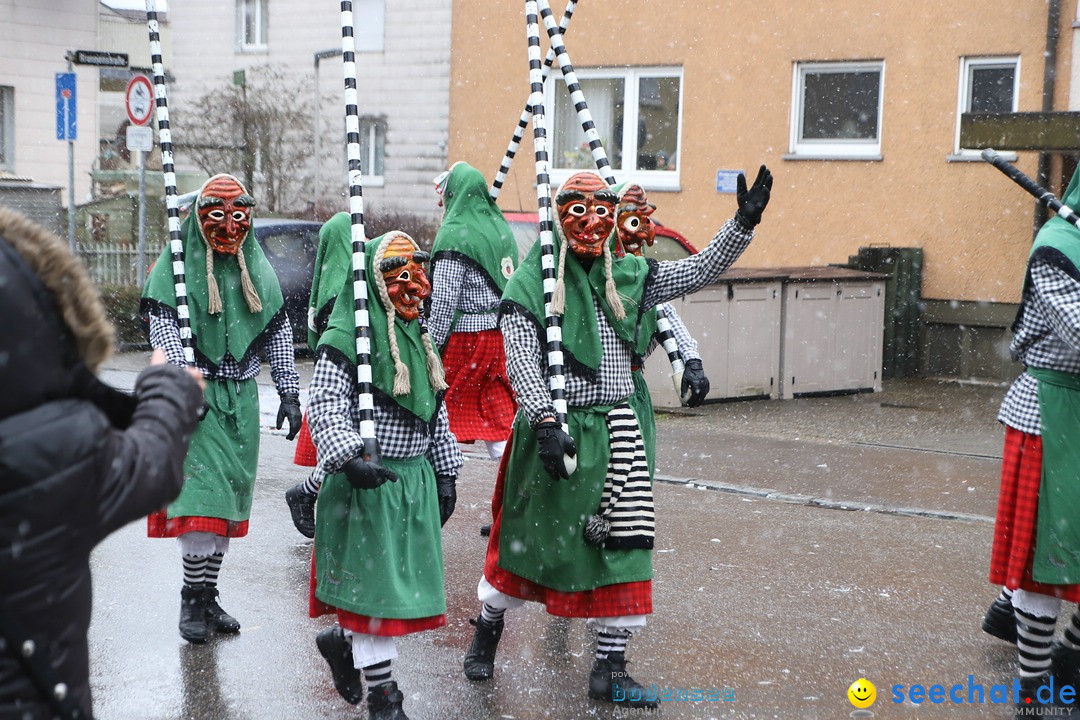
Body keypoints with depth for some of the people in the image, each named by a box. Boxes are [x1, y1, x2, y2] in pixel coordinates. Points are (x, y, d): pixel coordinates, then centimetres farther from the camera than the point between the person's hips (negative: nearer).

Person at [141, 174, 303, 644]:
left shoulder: (258, 266, 12)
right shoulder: (178, 262, -2)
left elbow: (279, 333, 16)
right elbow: (162, 326, -11)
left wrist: (289, 392, 11)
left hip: (240, 398, 5)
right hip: (194, 396, -5)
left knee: (229, 499, 8)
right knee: (200, 495, -11)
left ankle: (208, 595, 19)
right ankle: (193, 598, 2)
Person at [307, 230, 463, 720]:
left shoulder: (420, 337, 13)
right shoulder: (346, 338, -12)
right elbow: (325, 406, -19)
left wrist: (445, 474, 18)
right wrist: (349, 457, -33)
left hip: (416, 477, 8)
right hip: (366, 479, -8)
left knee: (406, 575, 13)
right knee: (373, 582, 0)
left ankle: (341, 639, 38)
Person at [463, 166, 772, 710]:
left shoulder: (629, 276, 9)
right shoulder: (531, 282, -5)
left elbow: (700, 270, 9)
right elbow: (522, 362, -13)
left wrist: (744, 221, -3)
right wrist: (546, 420, -24)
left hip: (616, 434, 4)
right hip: (553, 431, -4)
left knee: (622, 546, 1)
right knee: (528, 538, 8)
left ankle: (610, 668, 12)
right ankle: (488, 626, 34)